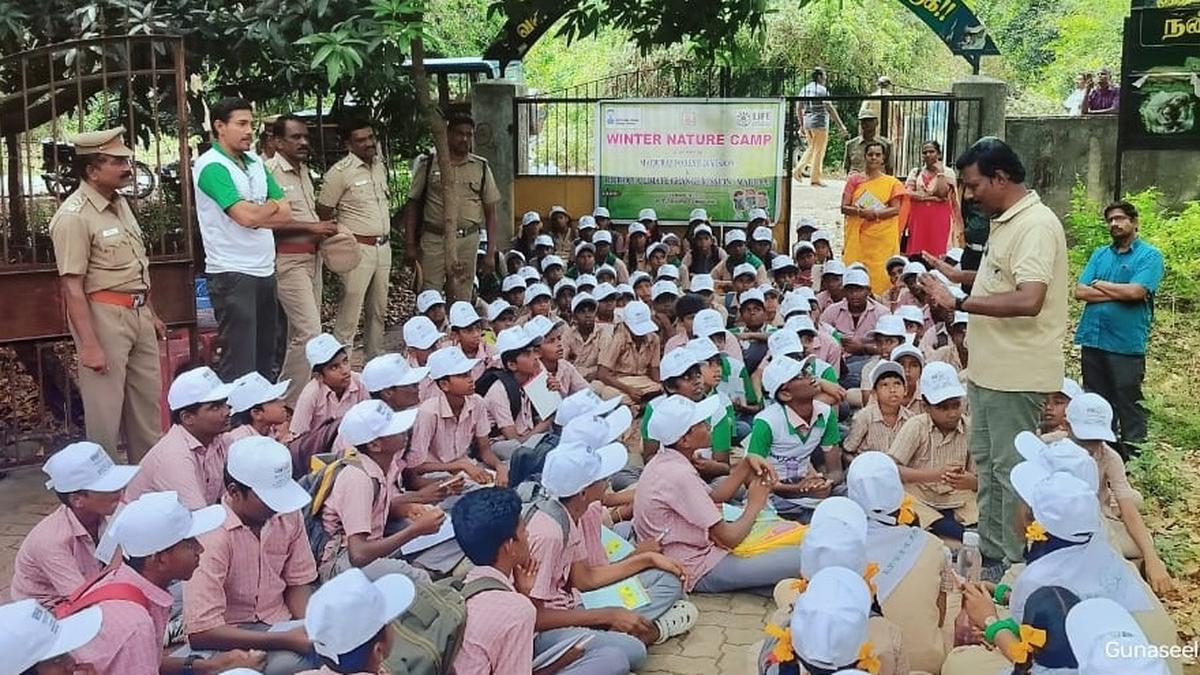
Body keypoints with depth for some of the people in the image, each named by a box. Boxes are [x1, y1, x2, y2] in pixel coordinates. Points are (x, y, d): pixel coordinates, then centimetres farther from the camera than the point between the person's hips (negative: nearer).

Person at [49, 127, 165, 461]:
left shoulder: (119, 202, 10)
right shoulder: (74, 216, -17)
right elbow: (72, 287, -19)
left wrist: (151, 313, 20)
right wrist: (89, 345, -22)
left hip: (138, 312, 9)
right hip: (104, 316, -9)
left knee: (147, 399, 17)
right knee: (106, 405, 1)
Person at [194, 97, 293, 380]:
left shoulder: (256, 163, 13)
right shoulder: (211, 166, -11)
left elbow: (286, 213, 7)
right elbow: (247, 217, -21)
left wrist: (258, 210, -10)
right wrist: (271, 206, -1)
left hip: (264, 270, 8)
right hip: (232, 273, -8)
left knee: (266, 357, 15)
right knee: (240, 364, -6)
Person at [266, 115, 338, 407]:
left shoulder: (304, 170, 15)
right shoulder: (269, 172, -13)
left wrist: (324, 230, 9)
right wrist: (311, 227, -21)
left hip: (312, 256, 9)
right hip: (288, 260, -9)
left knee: (302, 330, 13)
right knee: (308, 331, -14)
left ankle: (299, 391, 22)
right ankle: (292, 401, -5)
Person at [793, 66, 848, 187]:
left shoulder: (804, 89, 11)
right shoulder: (822, 90, -10)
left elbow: (798, 108, 13)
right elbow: (830, 108, -16)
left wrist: (801, 125, 21)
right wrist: (841, 125, -15)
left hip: (807, 122, 7)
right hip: (820, 123, -7)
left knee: (811, 148, 20)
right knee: (819, 151, 0)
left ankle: (798, 169, 6)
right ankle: (815, 179, 3)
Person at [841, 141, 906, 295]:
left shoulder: (891, 182, 8)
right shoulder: (854, 180, 9)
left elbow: (896, 209, -2)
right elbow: (844, 207, 2)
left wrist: (875, 214, -16)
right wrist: (860, 211, -17)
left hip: (882, 237, -1)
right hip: (857, 236, 1)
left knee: (879, 271, -6)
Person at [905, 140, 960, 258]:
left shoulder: (948, 172, 5)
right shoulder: (915, 172, 12)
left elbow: (942, 193, -10)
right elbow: (908, 194, -3)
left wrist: (940, 172, -6)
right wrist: (932, 197, -9)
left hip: (939, 217, -2)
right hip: (918, 217, 2)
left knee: (937, 250, -5)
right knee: (916, 252, -2)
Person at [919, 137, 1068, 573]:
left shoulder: (1036, 225, -19)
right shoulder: (1006, 221, 13)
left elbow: (1029, 299, -31)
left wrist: (959, 302, -29)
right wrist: (961, 276, 16)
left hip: (1015, 374, -10)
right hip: (989, 369, 11)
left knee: (1011, 471, 0)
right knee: (987, 463, 19)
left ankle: (1014, 568, 13)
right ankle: (989, 554, 32)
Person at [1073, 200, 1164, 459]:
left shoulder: (1150, 255, -1)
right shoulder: (1099, 255, 14)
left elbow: (1136, 292, -16)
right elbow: (1080, 292, 2)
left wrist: (1099, 285, -3)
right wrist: (1118, 293, -9)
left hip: (1126, 344, -5)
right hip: (1093, 340, 5)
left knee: (1128, 405, -1)